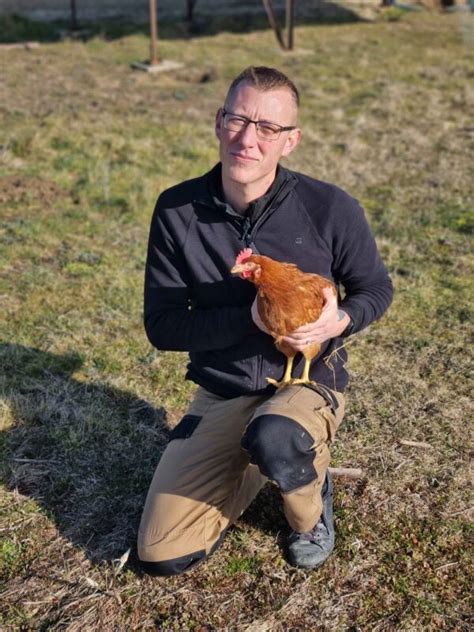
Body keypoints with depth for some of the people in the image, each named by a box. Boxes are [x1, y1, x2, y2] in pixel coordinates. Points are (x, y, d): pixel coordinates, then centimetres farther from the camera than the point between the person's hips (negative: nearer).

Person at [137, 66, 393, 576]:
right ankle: (250, 469, 24)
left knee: (273, 439, -39)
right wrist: (250, 319, -24)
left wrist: (341, 319, -21)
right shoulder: (177, 211, -10)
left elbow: (374, 288, 3)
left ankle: (312, 510, 0)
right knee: (162, 555, -4)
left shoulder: (330, 209, -13)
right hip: (220, 395, 2)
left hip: (305, 382, -2)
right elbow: (161, 325, -9)